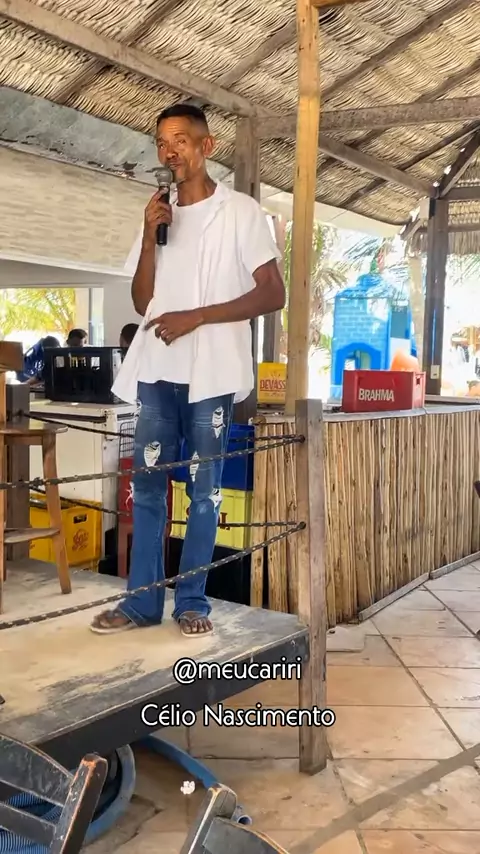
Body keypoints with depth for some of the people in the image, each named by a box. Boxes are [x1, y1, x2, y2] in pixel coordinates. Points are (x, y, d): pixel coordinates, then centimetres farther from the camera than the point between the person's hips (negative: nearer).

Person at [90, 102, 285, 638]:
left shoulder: (241, 212, 1)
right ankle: (142, 601, 12)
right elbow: (142, 302, 12)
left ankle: (192, 601, 11)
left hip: (211, 372, -4)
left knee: (204, 489, 2)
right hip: (157, 371, 5)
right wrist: (149, 237, -2)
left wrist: (196, 317, -12)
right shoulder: (159, 217, 16)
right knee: (146, 485, 4)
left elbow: (273, 294, -6)